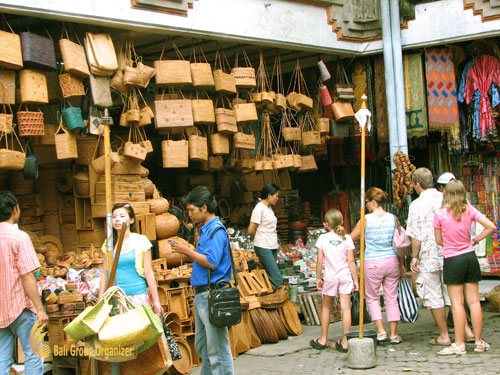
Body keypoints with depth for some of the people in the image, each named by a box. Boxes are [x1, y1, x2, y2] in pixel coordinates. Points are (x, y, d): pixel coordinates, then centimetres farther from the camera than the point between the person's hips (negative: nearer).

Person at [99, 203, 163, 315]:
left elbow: (149, 273, 3)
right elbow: (104, 273, 13)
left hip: (138, 296, -2)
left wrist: (156, 301, 1)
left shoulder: (141, 241, 2)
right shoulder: (109, 244, 9)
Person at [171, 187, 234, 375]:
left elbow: (211, 262, -23)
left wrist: (188, 251, -13)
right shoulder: (205, 230, 17)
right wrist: (187, 252, 7)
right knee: (202, 347, 19)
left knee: (217, 349, -4)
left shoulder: (216, 231, -14)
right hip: (201, 294, 11)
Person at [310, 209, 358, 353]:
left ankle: (323, 340, 23)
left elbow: (320, 261, -4)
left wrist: (318, 277, 7)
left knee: (326, 308, 14)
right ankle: (345, 342, 1)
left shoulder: (323, 238, -4)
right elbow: (351, 261, -2)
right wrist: (355, 279, 5)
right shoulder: (346, 238, -1)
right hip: (345, 276, 1)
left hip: (330, 277, -1)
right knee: (346, 308, 1)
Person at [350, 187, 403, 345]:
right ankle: (394, 335, 14)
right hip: (392, 261, 3)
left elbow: (351, 238, 3)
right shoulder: (393, 218, 0)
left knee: (372, 298, 12)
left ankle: (381, 331, 1)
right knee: (392, 298, 11)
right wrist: (401, 264, 15)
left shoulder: (366, 220, -8)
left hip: (372, 263, -3)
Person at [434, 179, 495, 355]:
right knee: (474, 300, 9)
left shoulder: (440, 214, -10)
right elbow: (491, 227, -3)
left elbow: (439, 240, -2)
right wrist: (474, 241, 6)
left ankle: (459, 344, 2)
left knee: (457, 303, -1)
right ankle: (479, 341, 15)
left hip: (452, 260, -4)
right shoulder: (469, 210, -1)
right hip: (470, 257, 4)